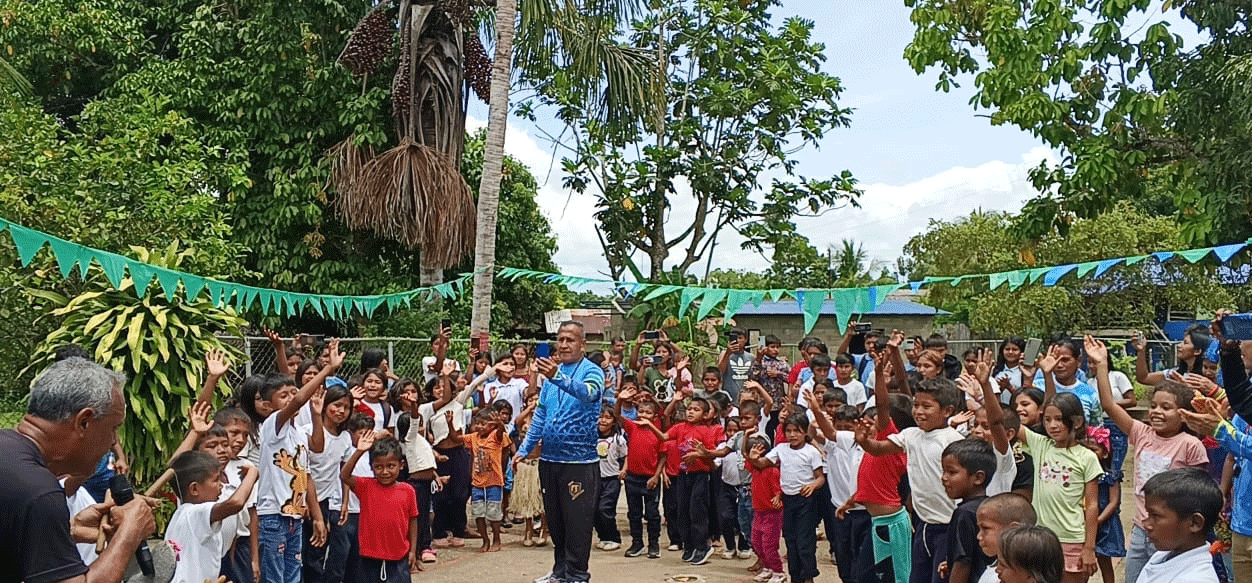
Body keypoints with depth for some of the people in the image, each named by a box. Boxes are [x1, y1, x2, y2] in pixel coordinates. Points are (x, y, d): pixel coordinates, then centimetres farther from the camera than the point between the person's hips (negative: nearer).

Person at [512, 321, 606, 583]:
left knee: (577, 522, 1)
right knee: (555, 520, 16)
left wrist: (558, 378, -49)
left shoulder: (592, 371, -8)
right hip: (549, 458, 6)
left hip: (579, 459, -6)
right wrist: (524, 449, 9)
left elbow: (587, 393, -32)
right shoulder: (551, 370, 11)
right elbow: (540, 413, 14)